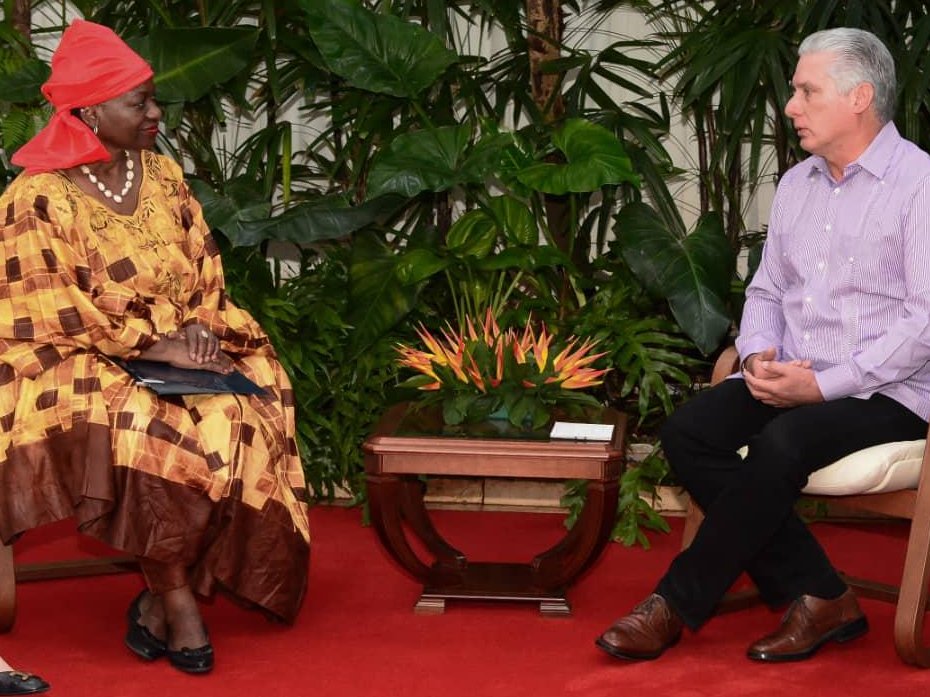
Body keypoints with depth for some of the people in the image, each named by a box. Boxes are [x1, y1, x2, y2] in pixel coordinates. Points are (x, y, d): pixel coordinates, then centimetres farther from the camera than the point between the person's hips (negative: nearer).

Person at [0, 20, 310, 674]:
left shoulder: (163, 174, 10)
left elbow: (205, 270, 14)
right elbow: (53, 312, -13)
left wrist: (201, 327, -8)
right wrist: (153, 344, -18)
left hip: (179, 351, 5)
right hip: (80, 365, -5)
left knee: (242, 418, -23)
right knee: (144, 431, -34)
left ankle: (162, 593, -11)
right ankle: (176, 595, -13)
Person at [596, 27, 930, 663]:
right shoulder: (797, 184, 14)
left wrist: (825, 384, -20)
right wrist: (759, 356, -4)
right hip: (789, 379, 7)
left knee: (780, 444, -33)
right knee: (687, 432, -16)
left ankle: (680, 604, -15)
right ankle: (818, 596, -12)